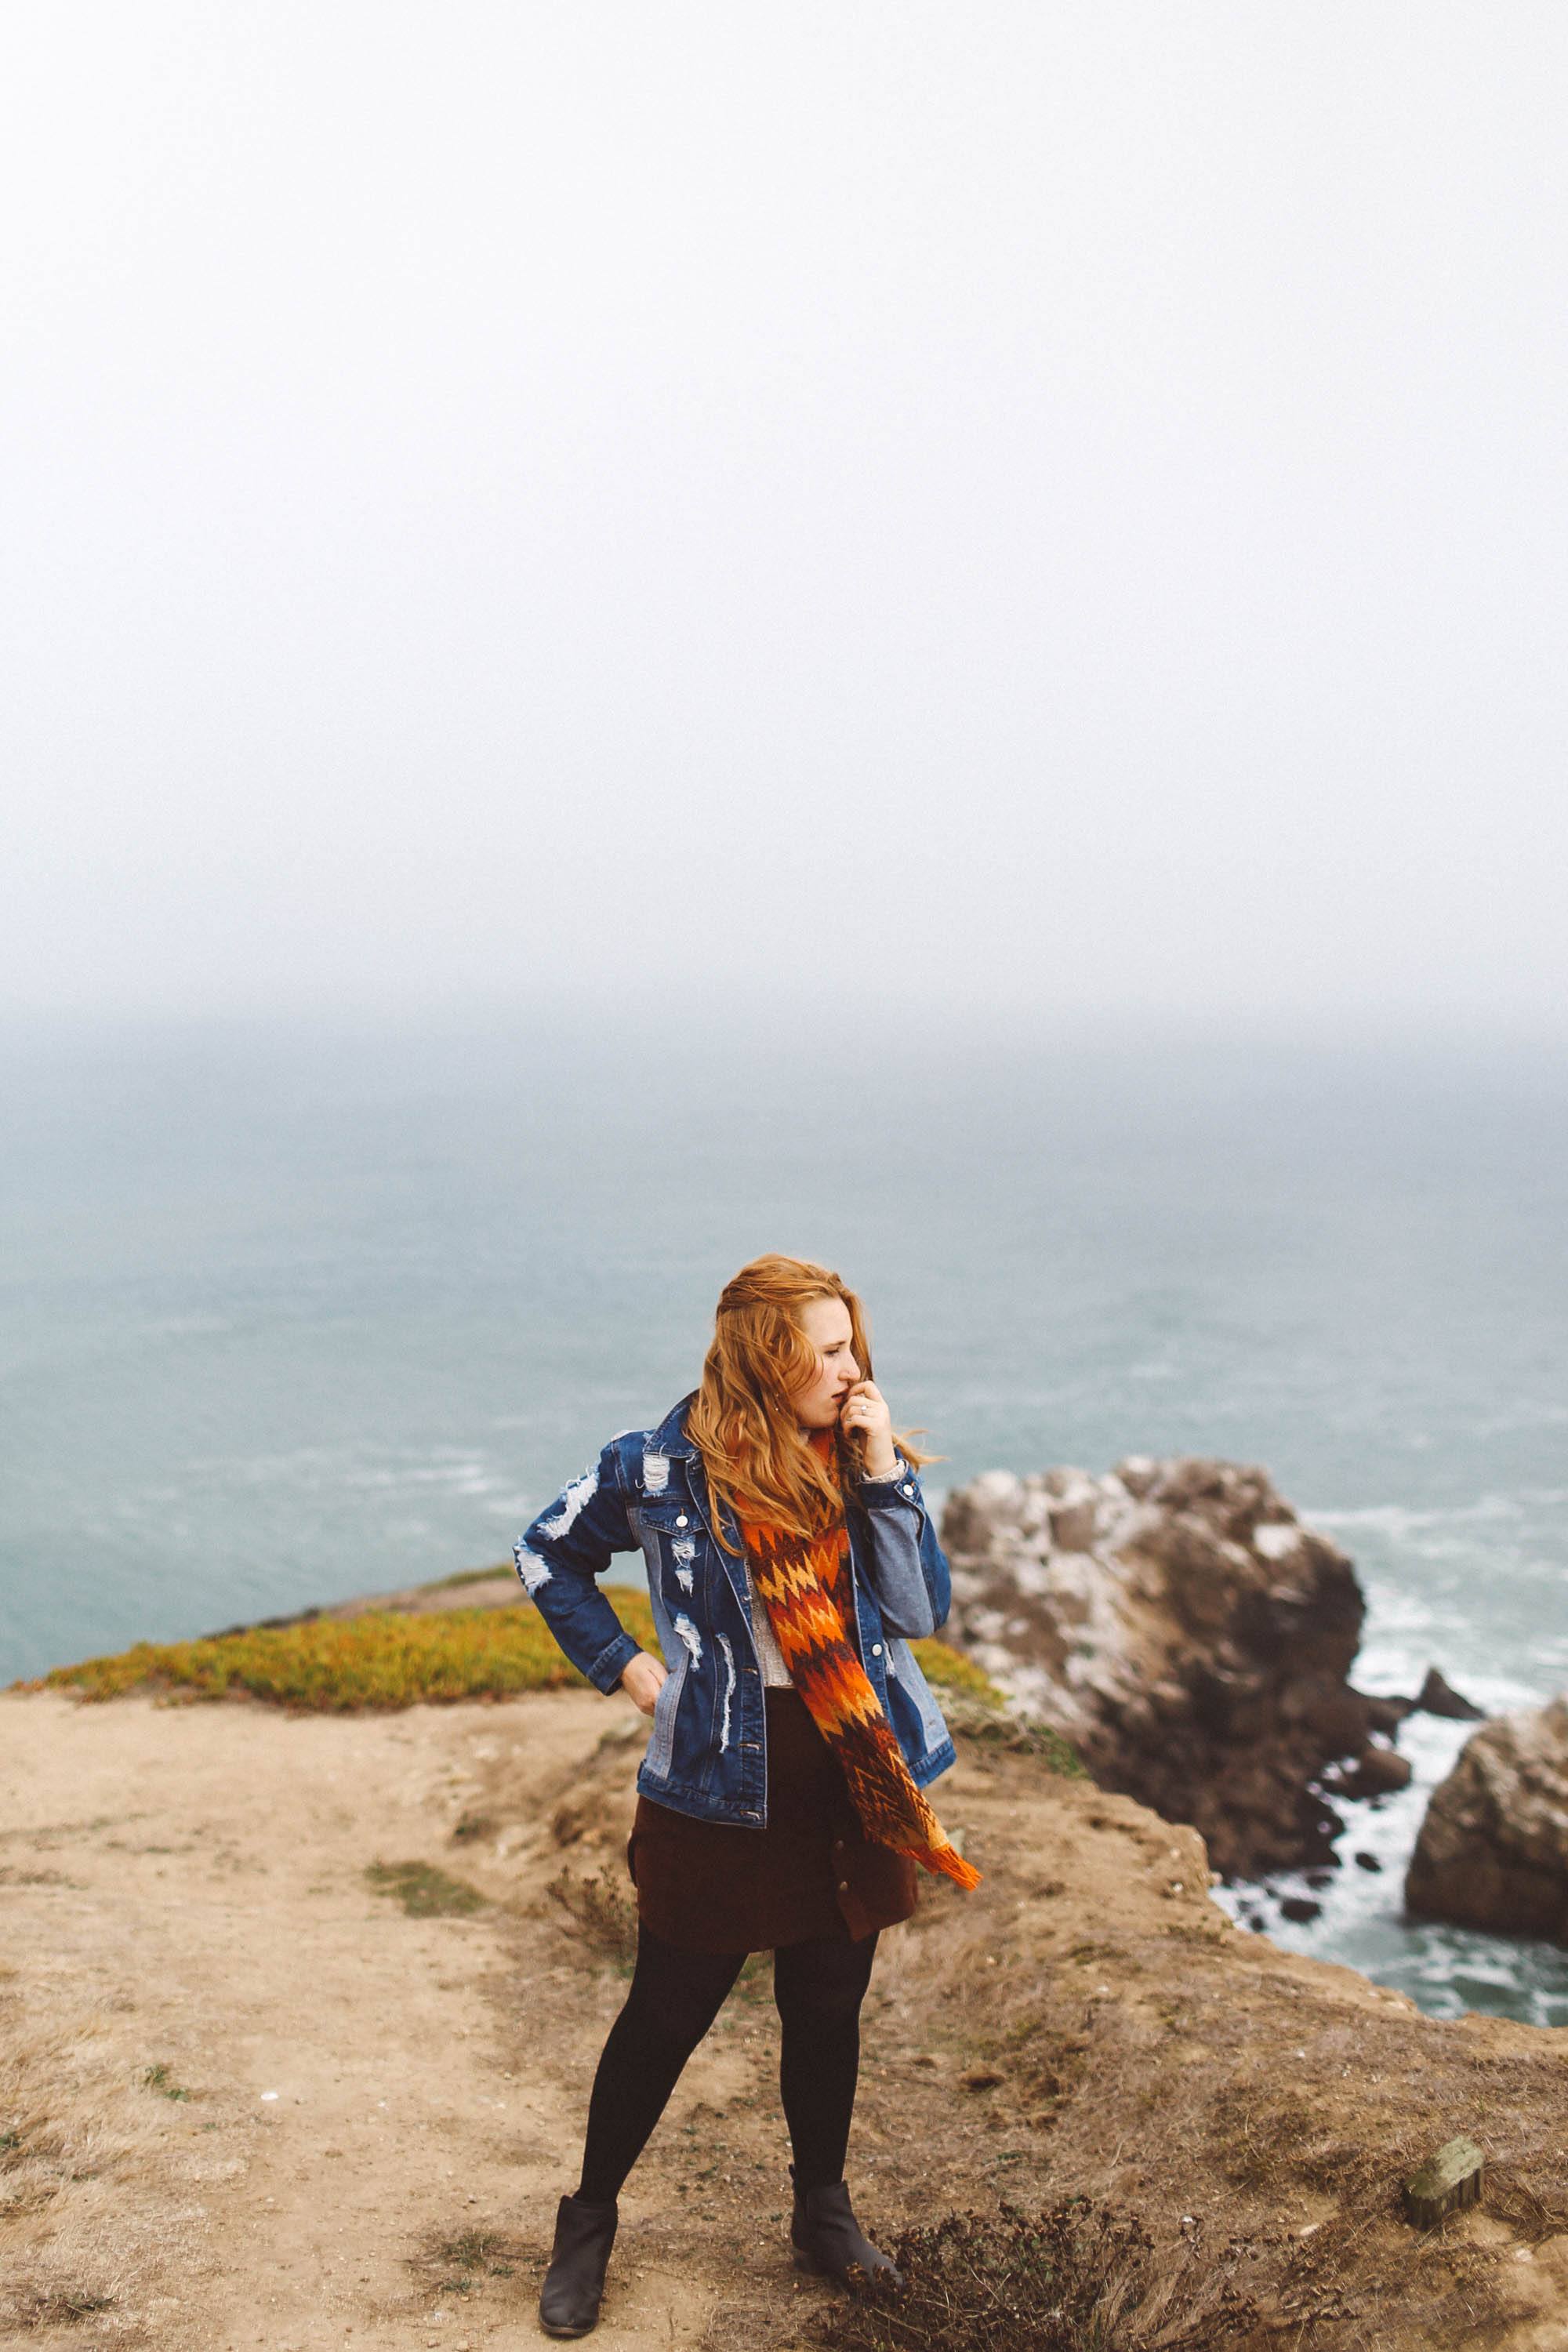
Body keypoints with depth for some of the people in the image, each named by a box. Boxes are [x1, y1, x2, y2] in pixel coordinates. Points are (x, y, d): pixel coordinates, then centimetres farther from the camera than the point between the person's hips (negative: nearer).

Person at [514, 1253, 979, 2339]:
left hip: (853, 1782, 3)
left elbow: (923, 1612, -10)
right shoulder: (665, 1467, -11)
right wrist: (624, 1663, -2)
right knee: (668, 2013, 8)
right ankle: (590, 2220, 29)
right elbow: (549, 1555, 5)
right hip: (721, 1787, -3)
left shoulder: (869, 1461, -1)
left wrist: (884, 1476, -17)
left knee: (829, 2009, 16)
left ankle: (824, 2212, 38)